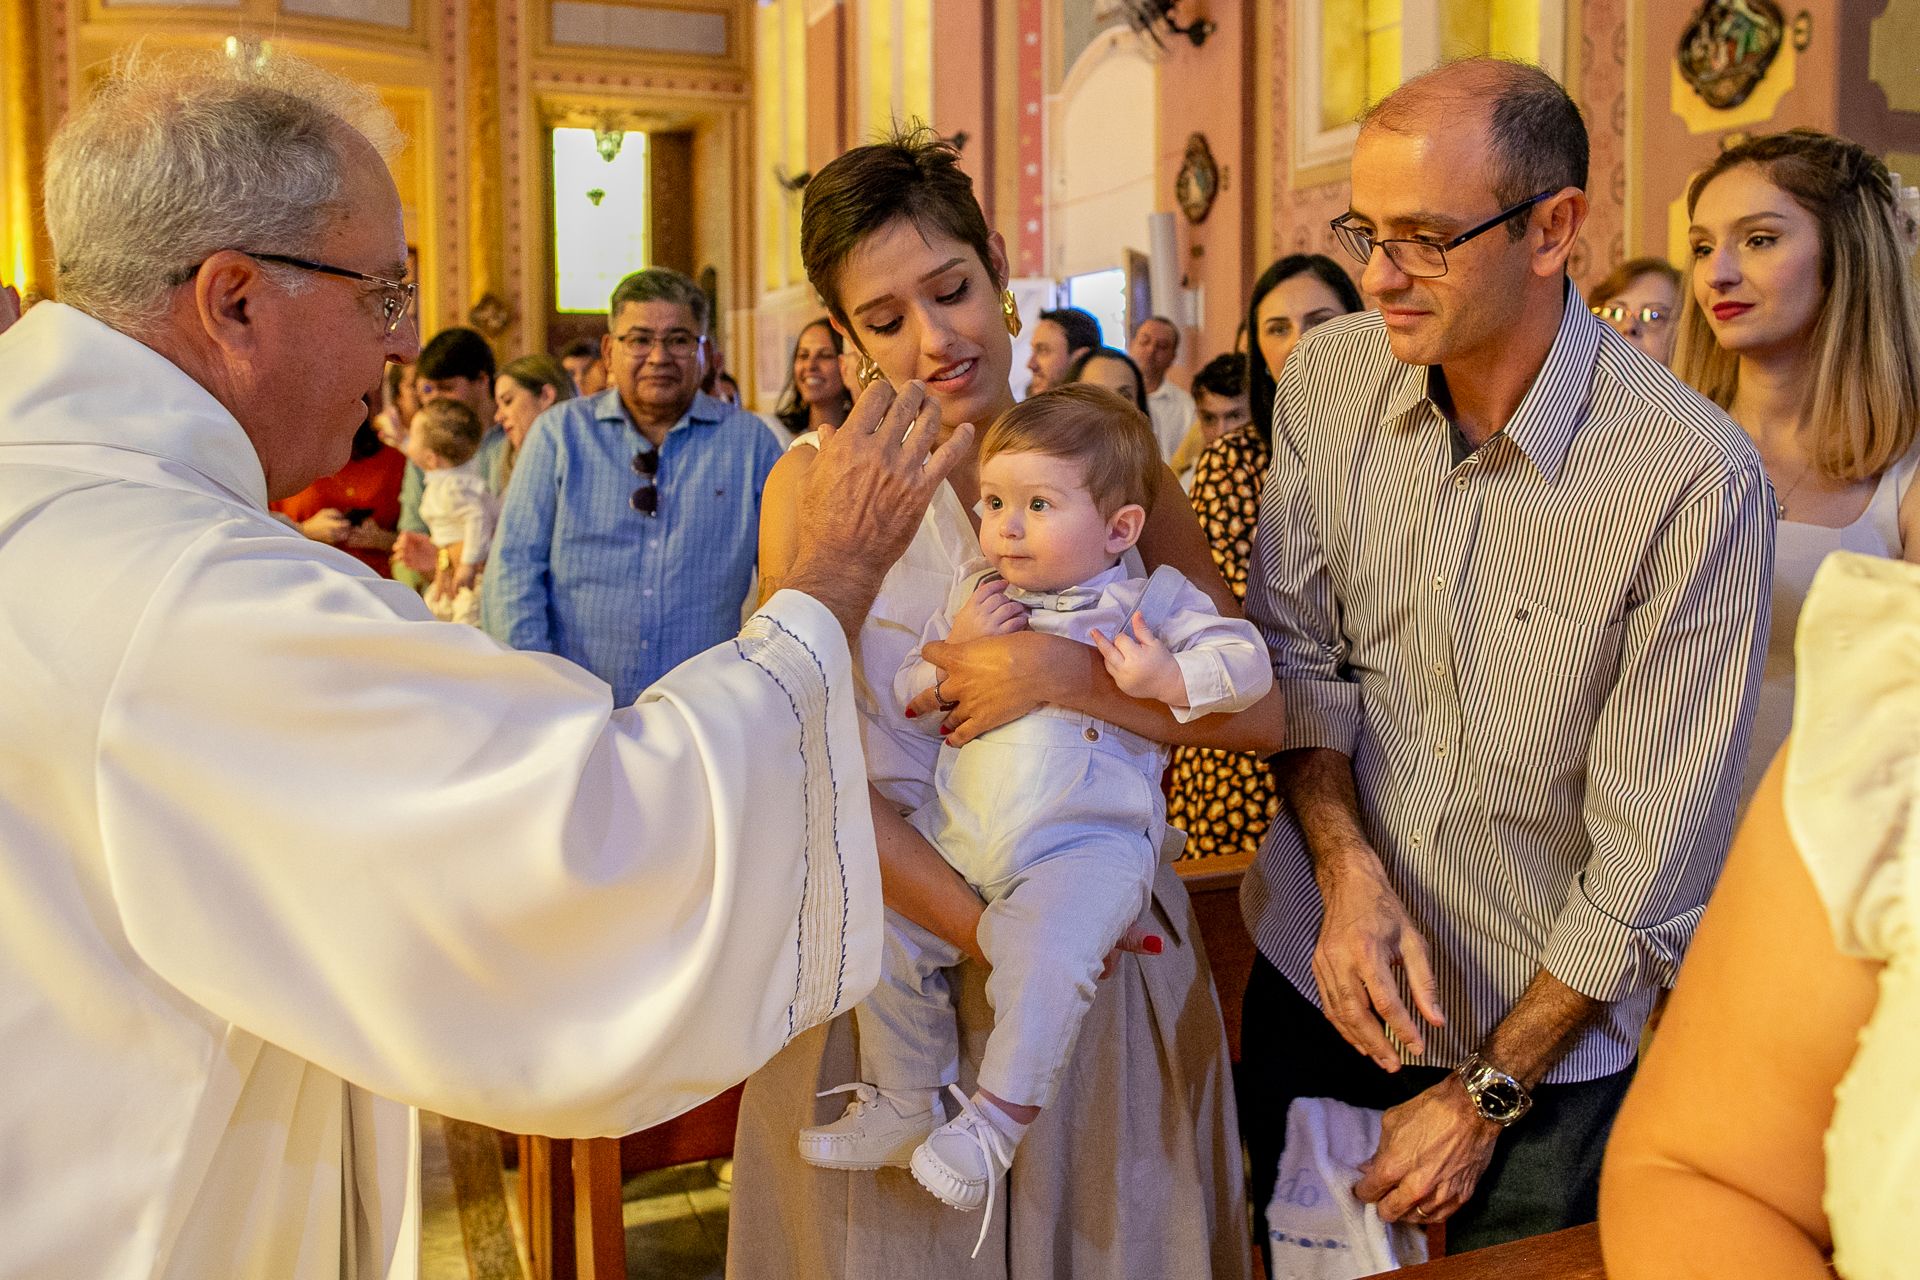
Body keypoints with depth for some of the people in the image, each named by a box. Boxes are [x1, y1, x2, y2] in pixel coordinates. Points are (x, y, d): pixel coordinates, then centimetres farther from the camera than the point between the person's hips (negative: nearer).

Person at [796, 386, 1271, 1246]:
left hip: (1086, 843, -5)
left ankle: (995, 1124, -8)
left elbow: (1246, 660, -5)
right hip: (956, 834, 5)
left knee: (1045, 957, -29)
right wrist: (957, 647, -7)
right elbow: (907, 694, 12)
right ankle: (905, 1110, 20)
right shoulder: (976, 596, 13)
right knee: (885, 937, -1)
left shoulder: (1153, 599, 2)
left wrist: (1166, 677, -22)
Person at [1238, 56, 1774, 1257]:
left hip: (1545, 1030, -3)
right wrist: (1346, 865, -16)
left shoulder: (1697, 480, -23)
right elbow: (1297, 651, 0)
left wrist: (1489, 1090, -10)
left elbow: (1653, 853, -18)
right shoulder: (1327, 380, -9)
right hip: (1316, 978, 4)